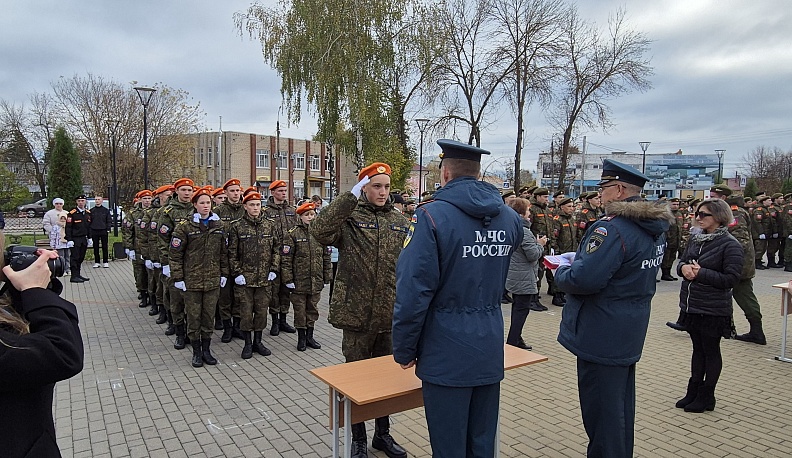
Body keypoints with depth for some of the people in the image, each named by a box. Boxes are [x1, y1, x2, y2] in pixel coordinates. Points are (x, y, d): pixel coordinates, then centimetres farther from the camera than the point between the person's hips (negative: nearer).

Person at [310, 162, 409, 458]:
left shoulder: (399, 221, 7)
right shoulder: (349, 217, -7)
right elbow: (319, 231, -28)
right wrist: (351, 197, -29)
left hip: (390, 314, 4)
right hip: (357, 312, -4)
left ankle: (383, 433, 37)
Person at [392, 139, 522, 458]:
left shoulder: (432, 216, -16)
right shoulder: (510, 219, 3)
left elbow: (413, 290, -18)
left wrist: (404, 349, -8)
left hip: (447, 354, -5)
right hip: (490, 351, 6)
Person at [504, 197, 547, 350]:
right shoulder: (524, 232, -22)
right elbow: (533, 255, -20)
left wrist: (537, 244, 13)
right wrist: (540, 244, -4)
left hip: (513, 277, 10)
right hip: (524, 279, -9)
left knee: (517, 307, 18)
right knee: (522, 309, -2)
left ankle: (516, 339, 27)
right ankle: (512, 342, 1)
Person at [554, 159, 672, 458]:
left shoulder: (612, 228, -24)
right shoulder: (655, 228, 8)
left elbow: (584, 279, -32)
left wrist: (561, 272, -10)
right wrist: (578, 262, 10)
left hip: (601, 335, -10)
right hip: (630, 332, 10)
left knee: (601, 411, 4)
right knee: (621, 405, 23)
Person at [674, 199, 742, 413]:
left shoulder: (730, 245, -14)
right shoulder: (695, 238, 5)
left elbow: (731, 279, -17)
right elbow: (682, 261, 13)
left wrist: (700, 273, -21)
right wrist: (684, 267, -9)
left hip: (713, 309, -6)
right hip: (691, 305, 6)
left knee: (711, 352, 9)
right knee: (698, 349, 17)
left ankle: (706, 396, 22)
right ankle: (693, 391, 28)